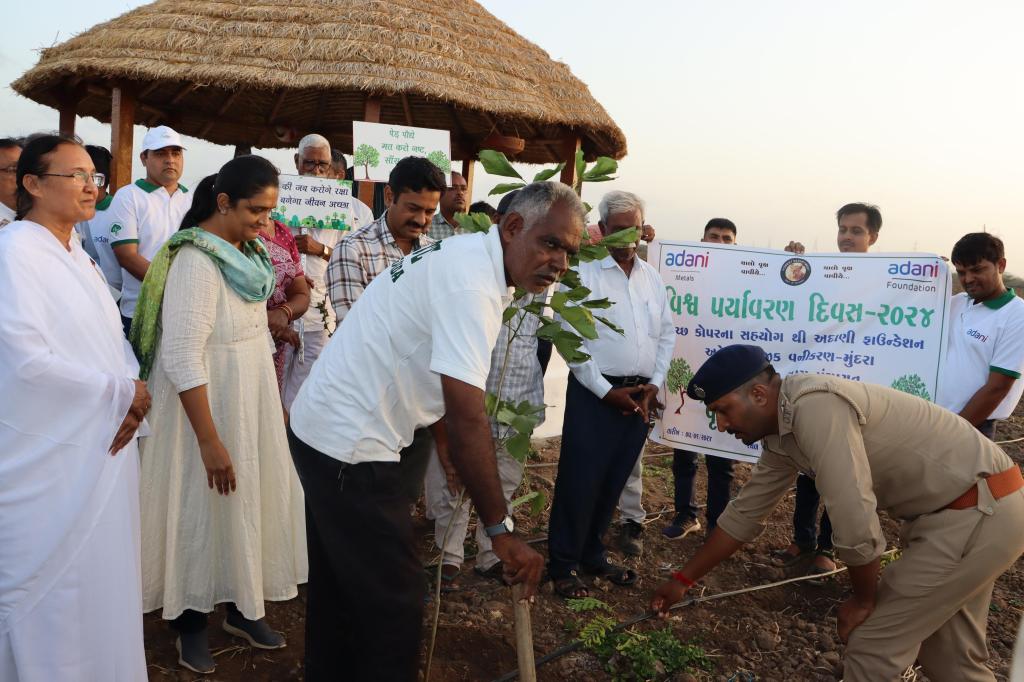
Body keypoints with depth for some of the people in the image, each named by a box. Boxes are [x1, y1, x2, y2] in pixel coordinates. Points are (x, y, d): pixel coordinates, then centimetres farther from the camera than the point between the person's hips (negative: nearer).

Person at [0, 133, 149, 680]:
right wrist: (120, 393, -14)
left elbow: (110, 339, 11)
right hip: (49, 457, -8)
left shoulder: (76, 256, 12)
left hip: (101, 446, 8)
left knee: (100, 578, 17)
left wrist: (130, 393, -8)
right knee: (52, 589, 6)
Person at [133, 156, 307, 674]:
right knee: (205, 508, 6)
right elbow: (182, 358, -25)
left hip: (250, 396, 8)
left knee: (247, 499, 15)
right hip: (207, 403, -8)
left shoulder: (242, 251, 4)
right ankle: (191, 622, 26)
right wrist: (210, 442, -25)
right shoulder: (197, 260, -23)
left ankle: (242, 607, 32)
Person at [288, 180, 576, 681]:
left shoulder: (465, 256, 6)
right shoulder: (471, 284, -25)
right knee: (394, 601, 0)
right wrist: (501, 530, -26)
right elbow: (467, 418, -31)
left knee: (338, 580, 25)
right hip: (350, 444, -10)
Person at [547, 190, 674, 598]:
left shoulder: (652, 277, 12)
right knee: (580, 481, -3)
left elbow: (667, 334, 14)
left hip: (640, 394, 6)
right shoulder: (583, 273, -6)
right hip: (595, 393, -5)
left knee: (614, 481, 13)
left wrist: (654, 384, 0)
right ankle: (563, 564, 12)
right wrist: (606, 391, -12)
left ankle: (592, 555, 28)